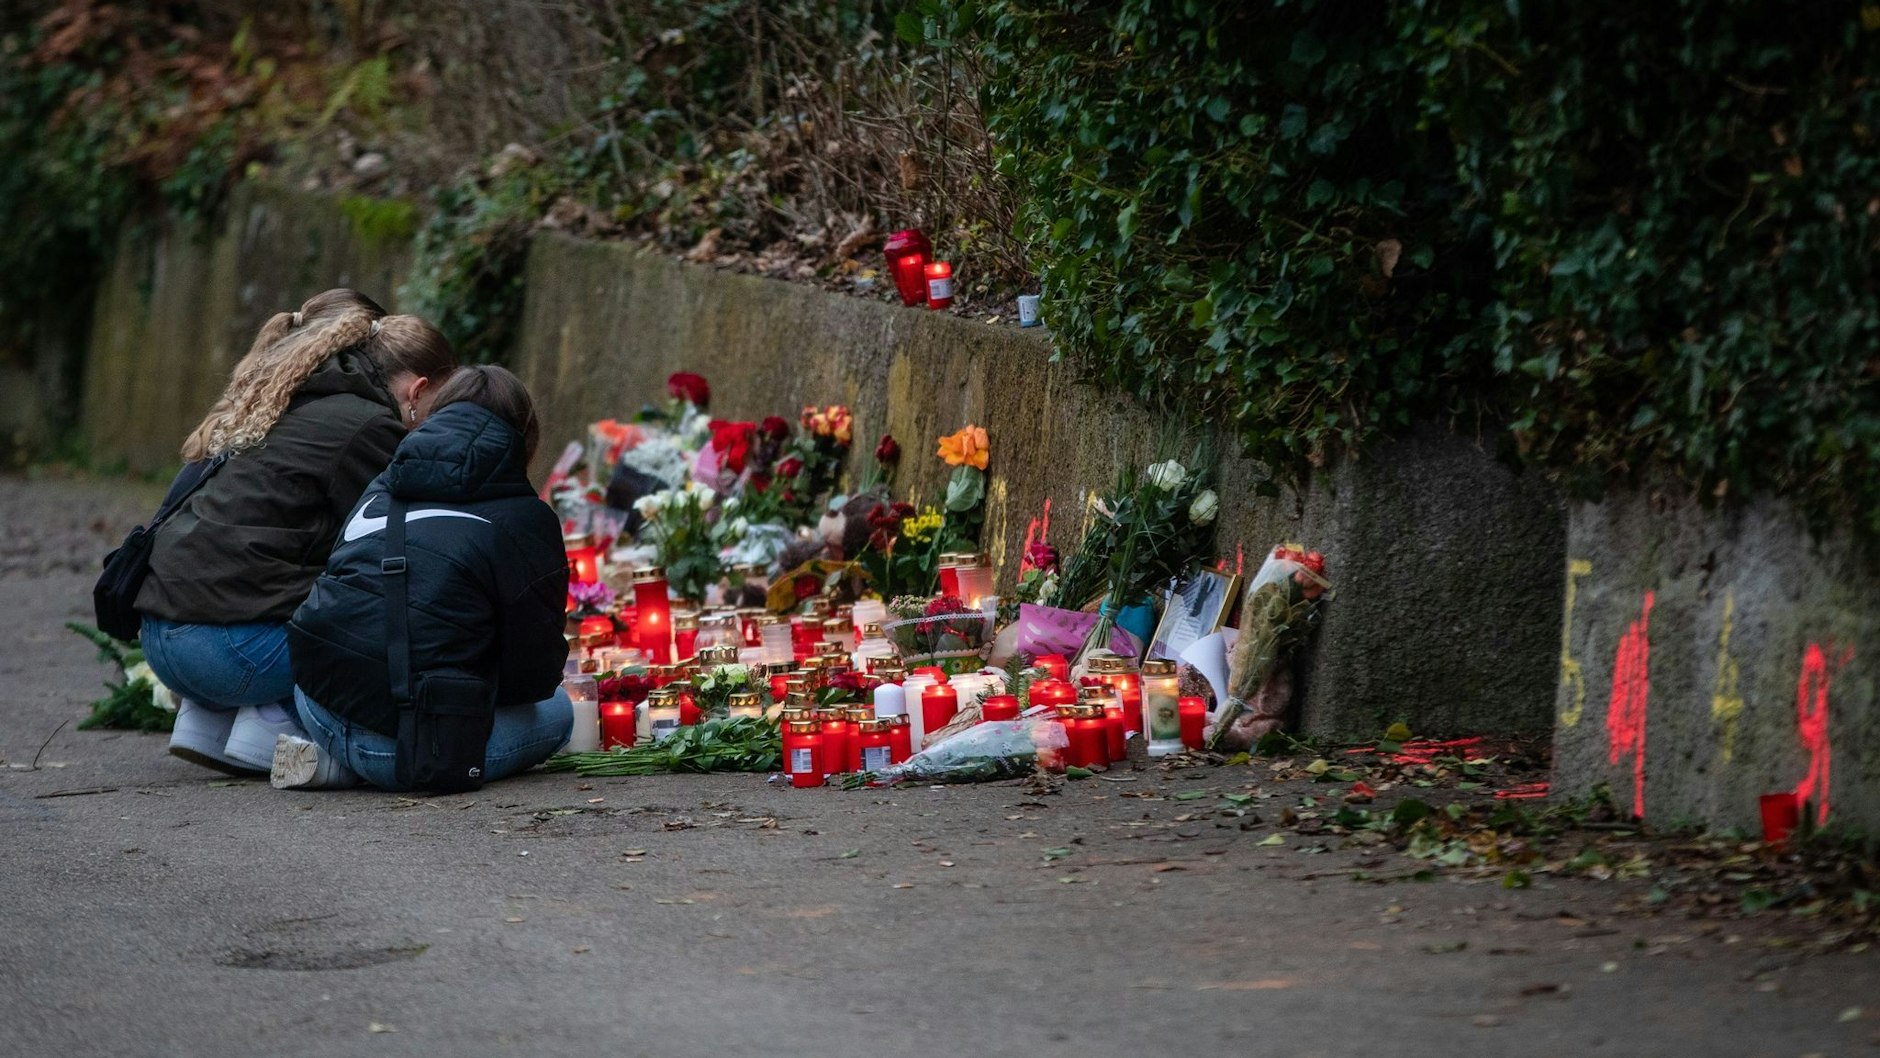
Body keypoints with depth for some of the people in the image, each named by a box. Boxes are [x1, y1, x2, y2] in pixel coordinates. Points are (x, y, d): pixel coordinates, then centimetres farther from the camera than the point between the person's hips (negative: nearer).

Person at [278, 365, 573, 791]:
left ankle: (335, 760, 10)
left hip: (318, 704, 7)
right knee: (555, 708, 19)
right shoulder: (526, 518, 0)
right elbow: (535, 673, 0)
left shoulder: (380, 491, 18)